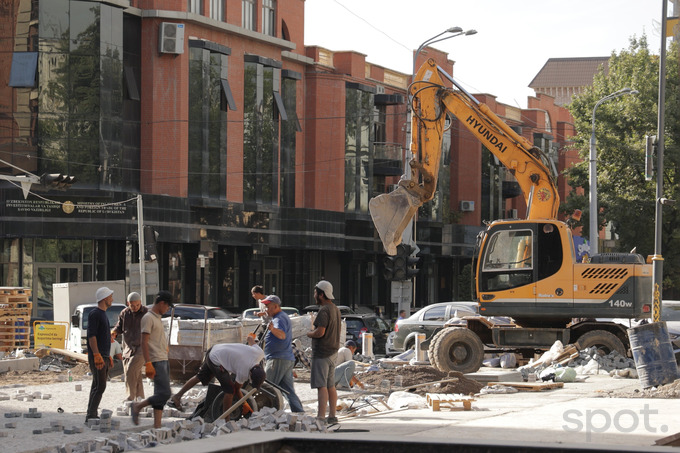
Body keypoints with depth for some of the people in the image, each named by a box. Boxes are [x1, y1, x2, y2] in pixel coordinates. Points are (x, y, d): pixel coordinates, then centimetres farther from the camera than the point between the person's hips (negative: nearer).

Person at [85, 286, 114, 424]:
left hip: (104, 357, 10)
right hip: (97, 357, -10)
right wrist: (97, 355, -24)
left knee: (97, 386, 9)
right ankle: (91, 415, -14)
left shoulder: (103, 315, 21)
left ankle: (92, 415, 11)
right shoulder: (94, 314, -10)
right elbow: (91, 336, -18)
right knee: (100, 386, -13)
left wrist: (108, 356, 24)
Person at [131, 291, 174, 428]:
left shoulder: (157, 318, 20)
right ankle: (137, 407, 0)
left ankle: (157, 426, 5)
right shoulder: (148, 318, -10)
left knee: (160, 395, 6)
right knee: (164, 393, -14)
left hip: (164, 360, 10)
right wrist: (148, 364, -21)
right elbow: (144, 342, -16)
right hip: (156, 361, -10)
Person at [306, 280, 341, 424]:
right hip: (333, 351, 10)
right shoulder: (335, 309, 14)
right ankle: (332, 416, 15)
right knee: (331, 385, 12)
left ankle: (321, 416, -13)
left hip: (322, 353, -10)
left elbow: (320, 332, -24)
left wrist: (309, 334, -4)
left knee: (321, 385, -10)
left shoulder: (324, 310, -17)